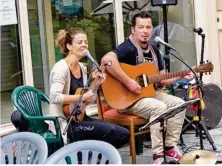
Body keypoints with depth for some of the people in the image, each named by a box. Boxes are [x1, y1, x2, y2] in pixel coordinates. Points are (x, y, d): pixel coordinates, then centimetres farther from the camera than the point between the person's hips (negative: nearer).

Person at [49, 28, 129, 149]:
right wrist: (82, 97, -23)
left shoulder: (82, 67, 13)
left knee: (123, 134, 0)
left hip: (80, 118, 9)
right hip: (66, 123, -9)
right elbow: (54, 97, -28)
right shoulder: (61, 67, -14)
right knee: (109, 130, -25)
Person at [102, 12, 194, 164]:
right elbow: (107, 59, -38)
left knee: (179, 103, -1)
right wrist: (128, 82, -35)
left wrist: (181, 76, 1)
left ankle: (170, 146, 5)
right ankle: (158, 155, -23)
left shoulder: (154, 51, 11)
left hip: (149, 92, 9)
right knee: (159, 107, -30)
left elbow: (162, 79, 17)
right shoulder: (128, 47, -17)